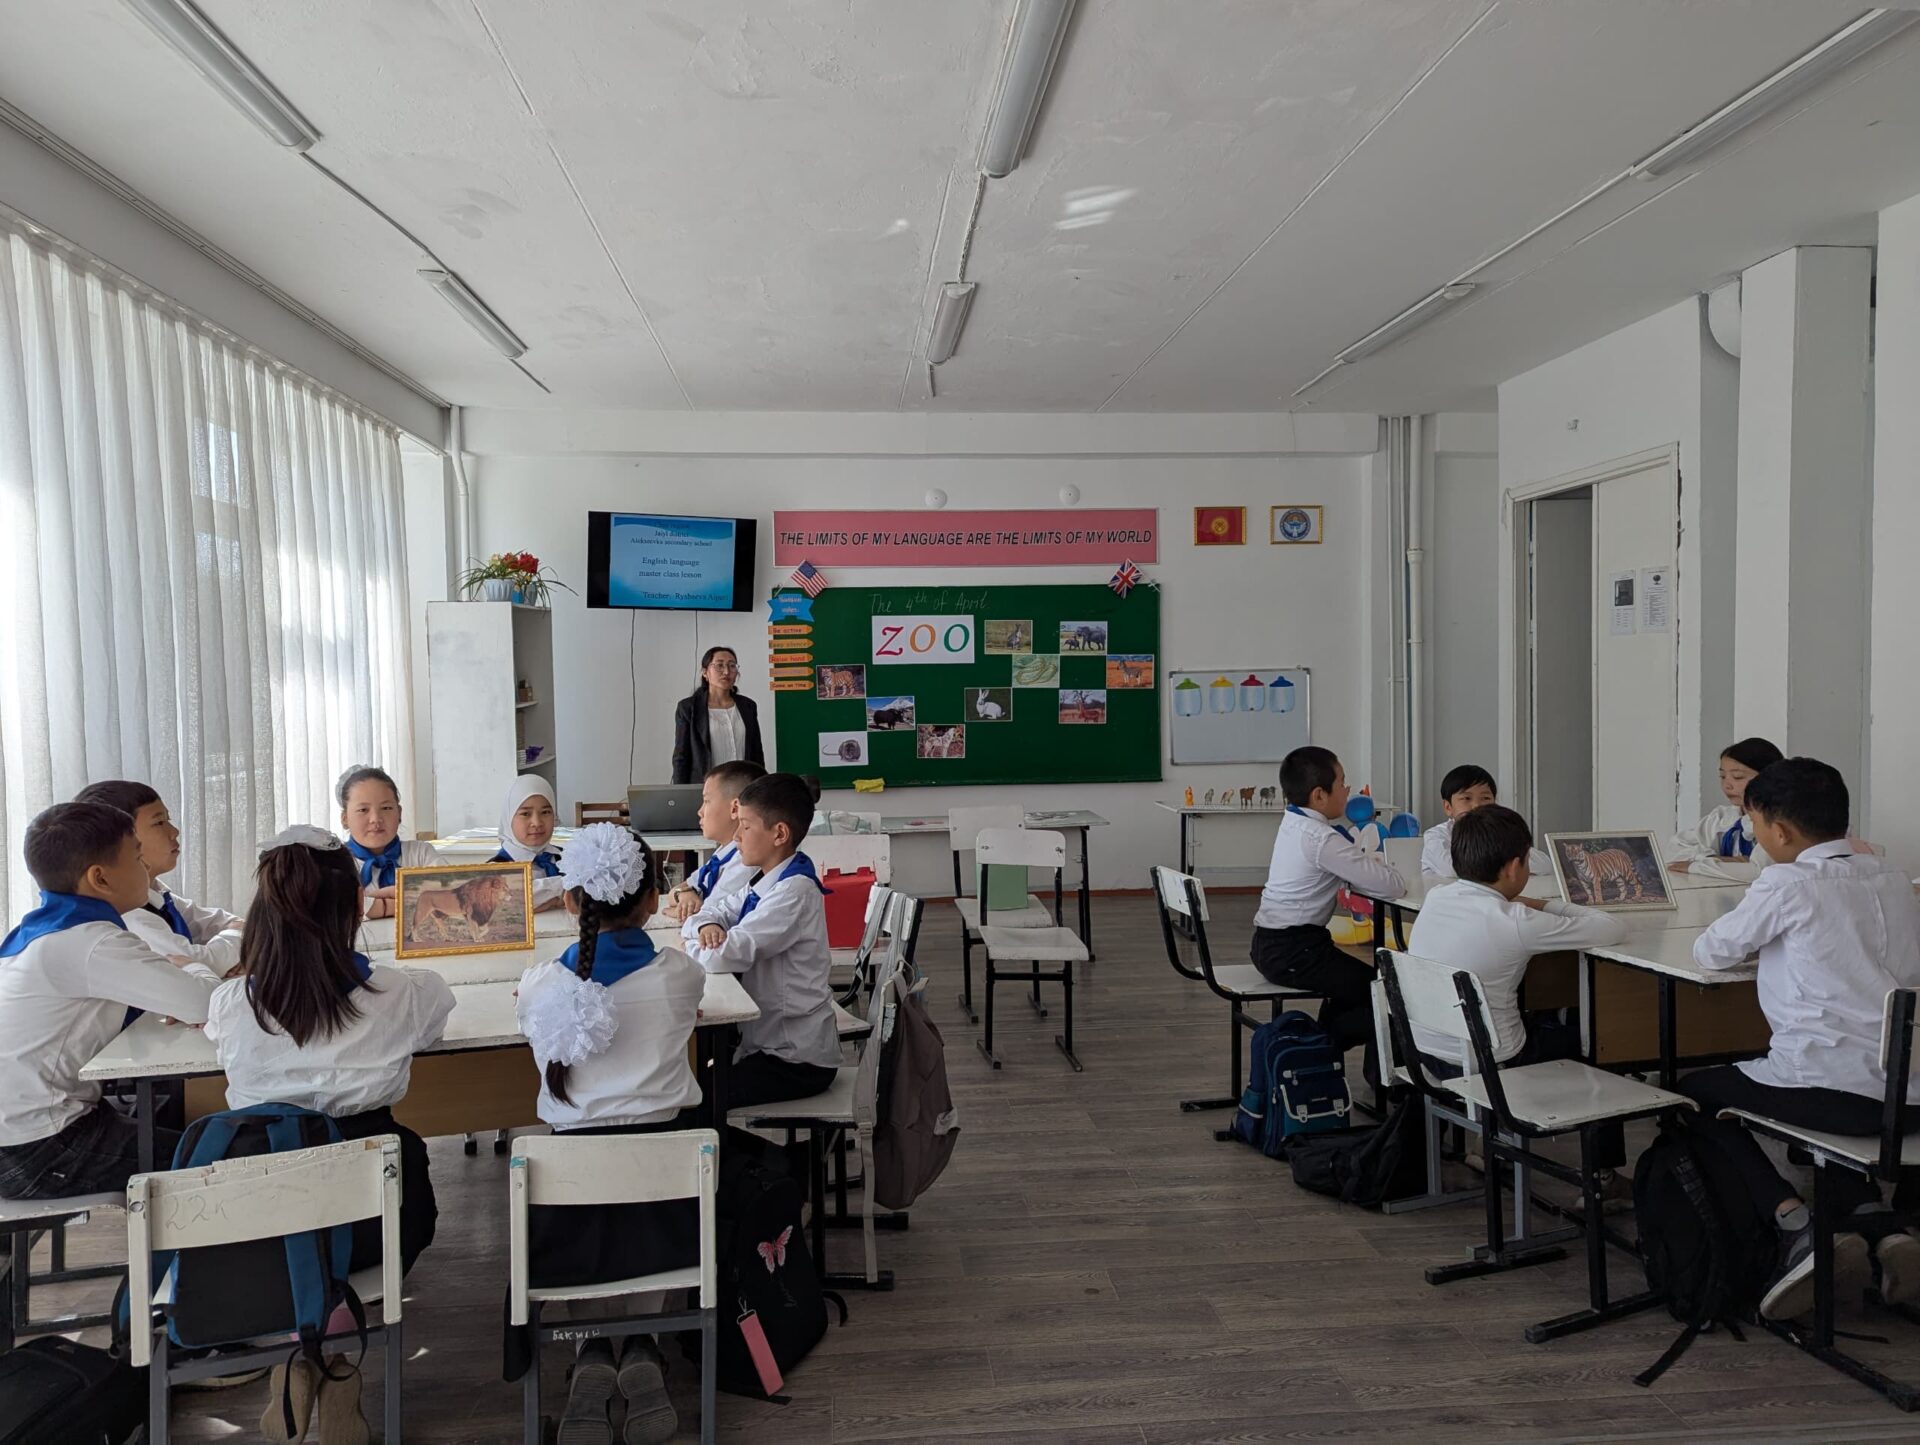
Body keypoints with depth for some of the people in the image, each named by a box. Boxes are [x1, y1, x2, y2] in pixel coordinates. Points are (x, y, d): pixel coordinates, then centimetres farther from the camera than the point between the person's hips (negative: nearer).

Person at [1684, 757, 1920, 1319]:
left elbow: (1710, 952, 0)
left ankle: (1798, 1227, 1)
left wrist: (1759, 939, 20)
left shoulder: (1787, 885, -9)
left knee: (1697, 1091, 16)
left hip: (1842, 1092, -7)